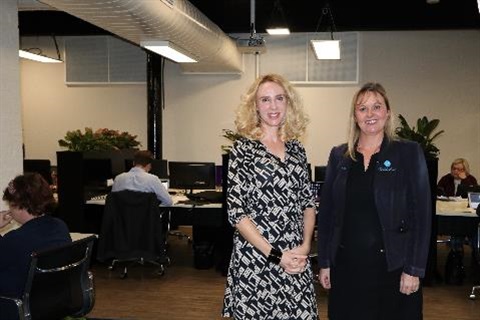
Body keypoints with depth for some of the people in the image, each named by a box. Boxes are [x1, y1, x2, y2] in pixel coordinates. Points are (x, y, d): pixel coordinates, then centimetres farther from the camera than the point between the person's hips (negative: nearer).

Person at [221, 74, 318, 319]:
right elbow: (236, 211, -10)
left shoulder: (296, 149, 8)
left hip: (296, 258, 4)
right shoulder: (243, 148, -6)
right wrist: (275, 255, -14)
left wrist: (305, 246, -4)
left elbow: (308, 203, 12)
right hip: (256, 259, -4)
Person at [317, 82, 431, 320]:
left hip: (391, 265, -2)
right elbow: (326, 212, 8)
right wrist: (324, 263, 5)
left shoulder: (409, 153, -2)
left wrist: (414, 269, -9)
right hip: (346, 264, 3)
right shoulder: (339, 156, 6)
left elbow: (421, 214, -5)